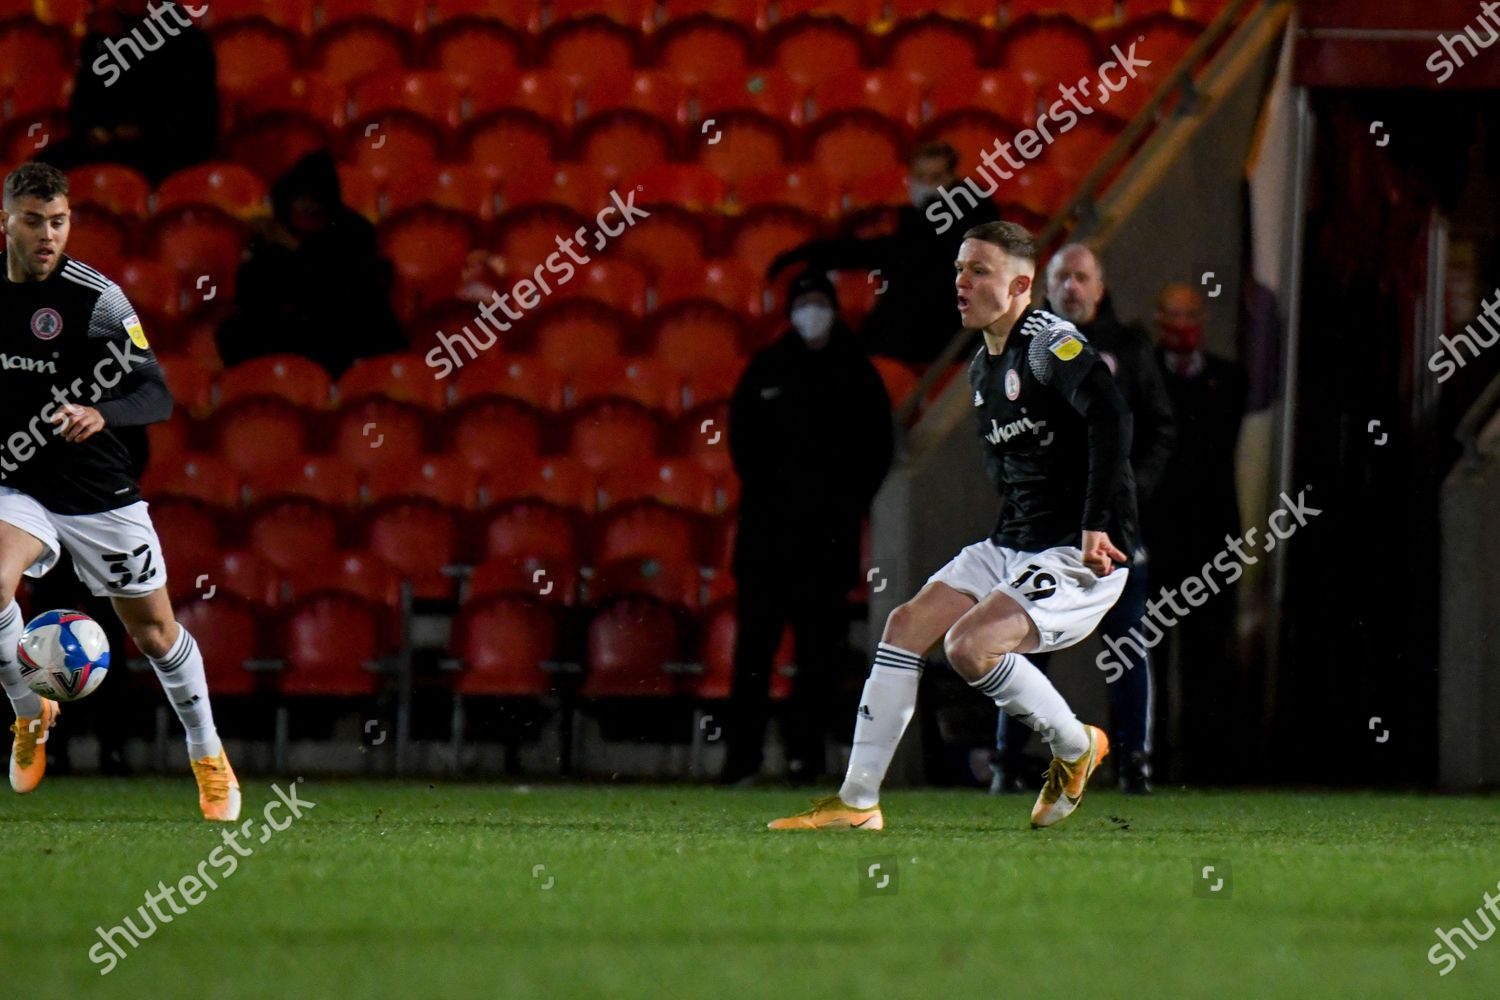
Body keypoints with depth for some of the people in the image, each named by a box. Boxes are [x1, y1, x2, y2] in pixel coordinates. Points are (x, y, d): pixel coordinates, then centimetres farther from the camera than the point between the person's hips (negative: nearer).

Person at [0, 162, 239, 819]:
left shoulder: (95, 297, -15)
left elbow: (157, 395, -20)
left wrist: (99, 413, -39)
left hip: (99, 493, -2)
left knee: (153, 630, 8)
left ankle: (208, 757, 31)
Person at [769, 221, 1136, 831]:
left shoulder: (1049, 343, -15)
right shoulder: (983, 368, 15)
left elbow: (1109, 415, -29)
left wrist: (1097, 526, -34)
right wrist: (1011, 532, 19)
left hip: (1082, 555, -9)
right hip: (1013, 546, 9)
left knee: (968, 645, -23)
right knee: (907, 625, -2)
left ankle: (1076, 747, 1)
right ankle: (858, 802, 0)